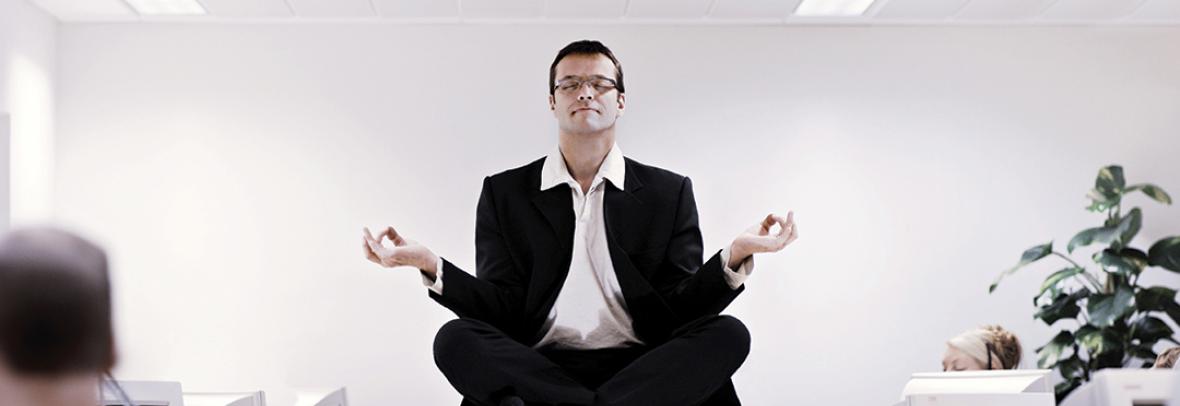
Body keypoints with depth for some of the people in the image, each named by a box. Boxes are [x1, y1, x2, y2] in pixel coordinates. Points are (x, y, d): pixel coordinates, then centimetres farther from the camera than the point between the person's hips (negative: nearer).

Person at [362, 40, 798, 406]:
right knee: (455, 340, -28)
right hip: (537, 369, 0)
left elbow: (681, 308, 4)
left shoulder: (669, 193, 12)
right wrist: (430, 265, -13)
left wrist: (734, 256, -14)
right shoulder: (505, 193, 12)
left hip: (640, 368, 1)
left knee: (728, 335, -27)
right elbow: (500, 309, 4)